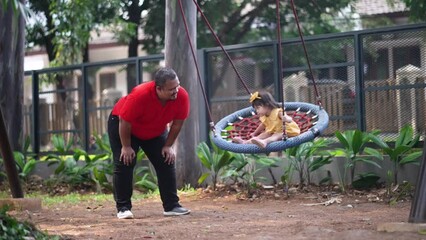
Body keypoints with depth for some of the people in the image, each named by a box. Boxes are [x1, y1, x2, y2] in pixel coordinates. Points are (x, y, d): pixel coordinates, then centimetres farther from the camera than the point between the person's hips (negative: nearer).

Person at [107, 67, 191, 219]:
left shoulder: (182, 96, -27)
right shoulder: (140, 95, -41)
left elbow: (177, 123, -12)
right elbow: (124, 122, -30)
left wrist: (168, 146, -8)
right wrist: (126, 147, -21)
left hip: (156, 131, 5)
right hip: (121, 125, -5)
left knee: (167, 163, -4)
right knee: (124, 164, -13)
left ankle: (171, 206, 1)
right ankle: (123, 208, -6)